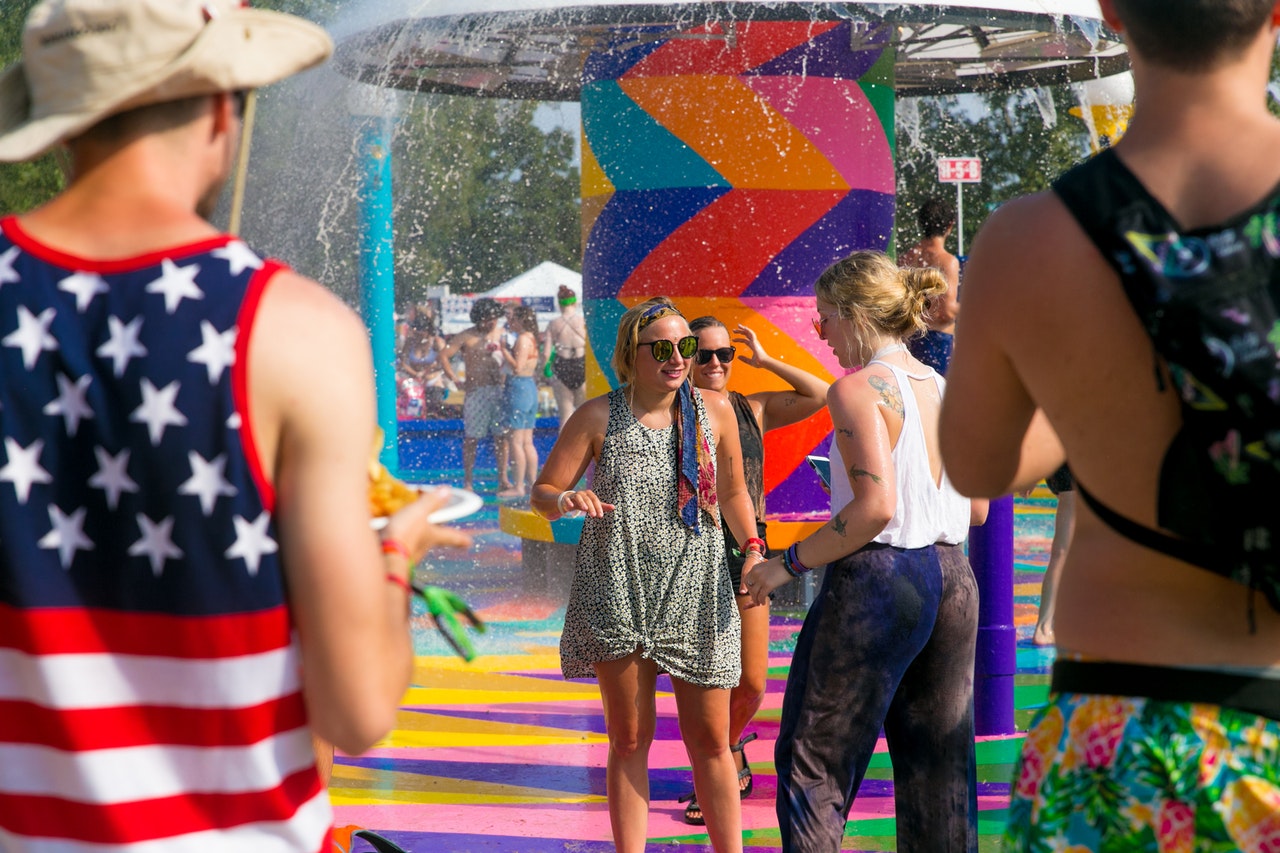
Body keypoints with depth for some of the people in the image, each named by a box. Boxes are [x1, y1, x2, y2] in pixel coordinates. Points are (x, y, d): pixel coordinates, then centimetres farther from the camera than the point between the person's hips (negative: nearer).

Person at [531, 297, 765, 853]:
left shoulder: (715, 411, 4)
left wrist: (753, 548, 2)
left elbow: (733, 493, 17)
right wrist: (567, 500, -21)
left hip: (694, 590, 1)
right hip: (618, 588, -1)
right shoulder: (599, 417, -2)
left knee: (710, 739, 4)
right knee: (629, 739, 5)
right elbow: (542, 493, 1)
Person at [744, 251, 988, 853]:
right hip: (952, 578, 7)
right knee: (940, 768, 12)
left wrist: (789, 563, -12)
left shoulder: (860, 389, -11)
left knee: (812, 759, 3)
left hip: (876, 579, -7)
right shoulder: (947, 390, 11)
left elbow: (874, 506, -21)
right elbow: (976, 510, 13)